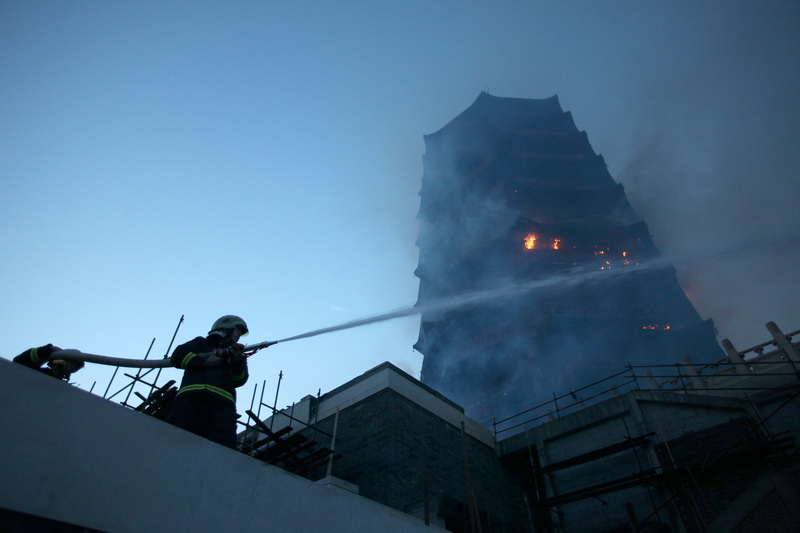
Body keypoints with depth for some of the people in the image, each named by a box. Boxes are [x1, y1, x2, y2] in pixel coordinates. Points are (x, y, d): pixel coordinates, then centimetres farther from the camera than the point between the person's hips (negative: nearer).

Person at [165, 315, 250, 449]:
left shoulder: (235, 354, 32)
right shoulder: (201, 343, 28)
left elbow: (239, 380, 14)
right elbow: (178, 356, 11)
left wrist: (237, 360, -3)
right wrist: (205, 361, 1)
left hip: (222, 403, 1)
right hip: (191, 398, -1)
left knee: (223, 447, -20)